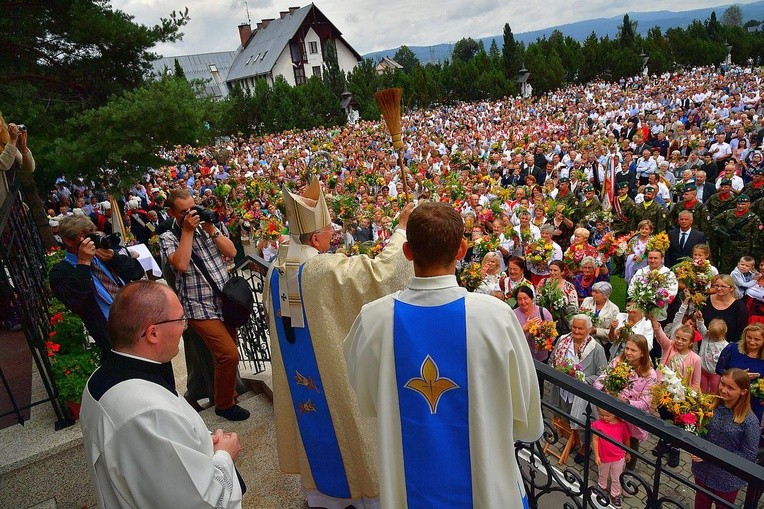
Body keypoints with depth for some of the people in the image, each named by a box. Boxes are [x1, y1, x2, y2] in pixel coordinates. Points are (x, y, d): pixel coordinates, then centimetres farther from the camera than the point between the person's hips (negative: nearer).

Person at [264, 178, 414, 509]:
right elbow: (382, 271, -29)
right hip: (332, 366, -7)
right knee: (343, 424, 10)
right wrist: (402, 227, -20)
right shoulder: (328, 268, -26)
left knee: (312, 422, 22)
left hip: (296, 369, 7)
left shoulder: (275, 271, -3)